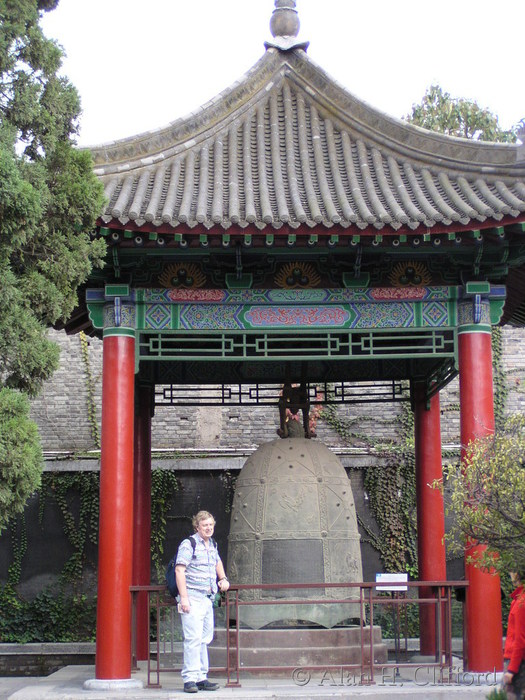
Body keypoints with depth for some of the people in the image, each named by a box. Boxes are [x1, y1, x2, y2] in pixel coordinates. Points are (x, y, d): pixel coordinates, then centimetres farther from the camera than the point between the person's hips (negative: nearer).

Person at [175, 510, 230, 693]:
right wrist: (184, 597, -21)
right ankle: (190, 678, -10)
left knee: (205, 638, 10)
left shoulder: (212, 545, 17)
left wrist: (223, 579, 22)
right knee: (193, 638, -13)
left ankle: (201, 678, 16)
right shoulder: (188, 544, -7)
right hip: (192, 598, -8)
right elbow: (179, 570, -14)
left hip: (208, 598, 8)